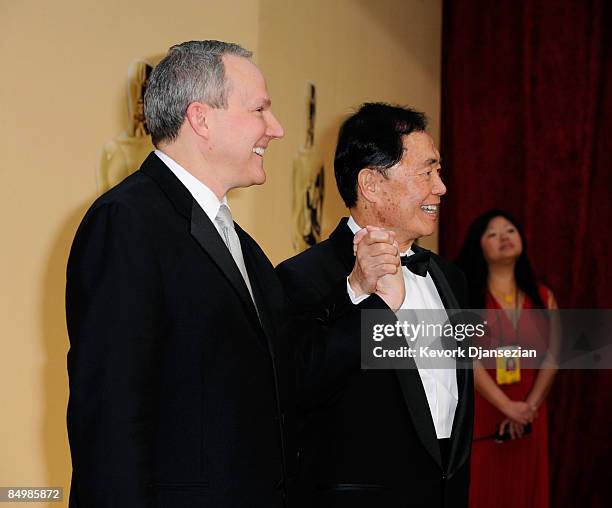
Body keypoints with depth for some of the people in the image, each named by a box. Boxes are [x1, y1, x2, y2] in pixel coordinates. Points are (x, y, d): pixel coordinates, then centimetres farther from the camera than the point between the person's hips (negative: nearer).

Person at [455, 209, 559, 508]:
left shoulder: (542, 297, 8)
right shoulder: (465, 297, -5)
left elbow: (551, 356, 3)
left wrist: (529, 406, -9)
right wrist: (507, 406, -18)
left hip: (528, 418, 4)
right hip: (478, 415, -4)